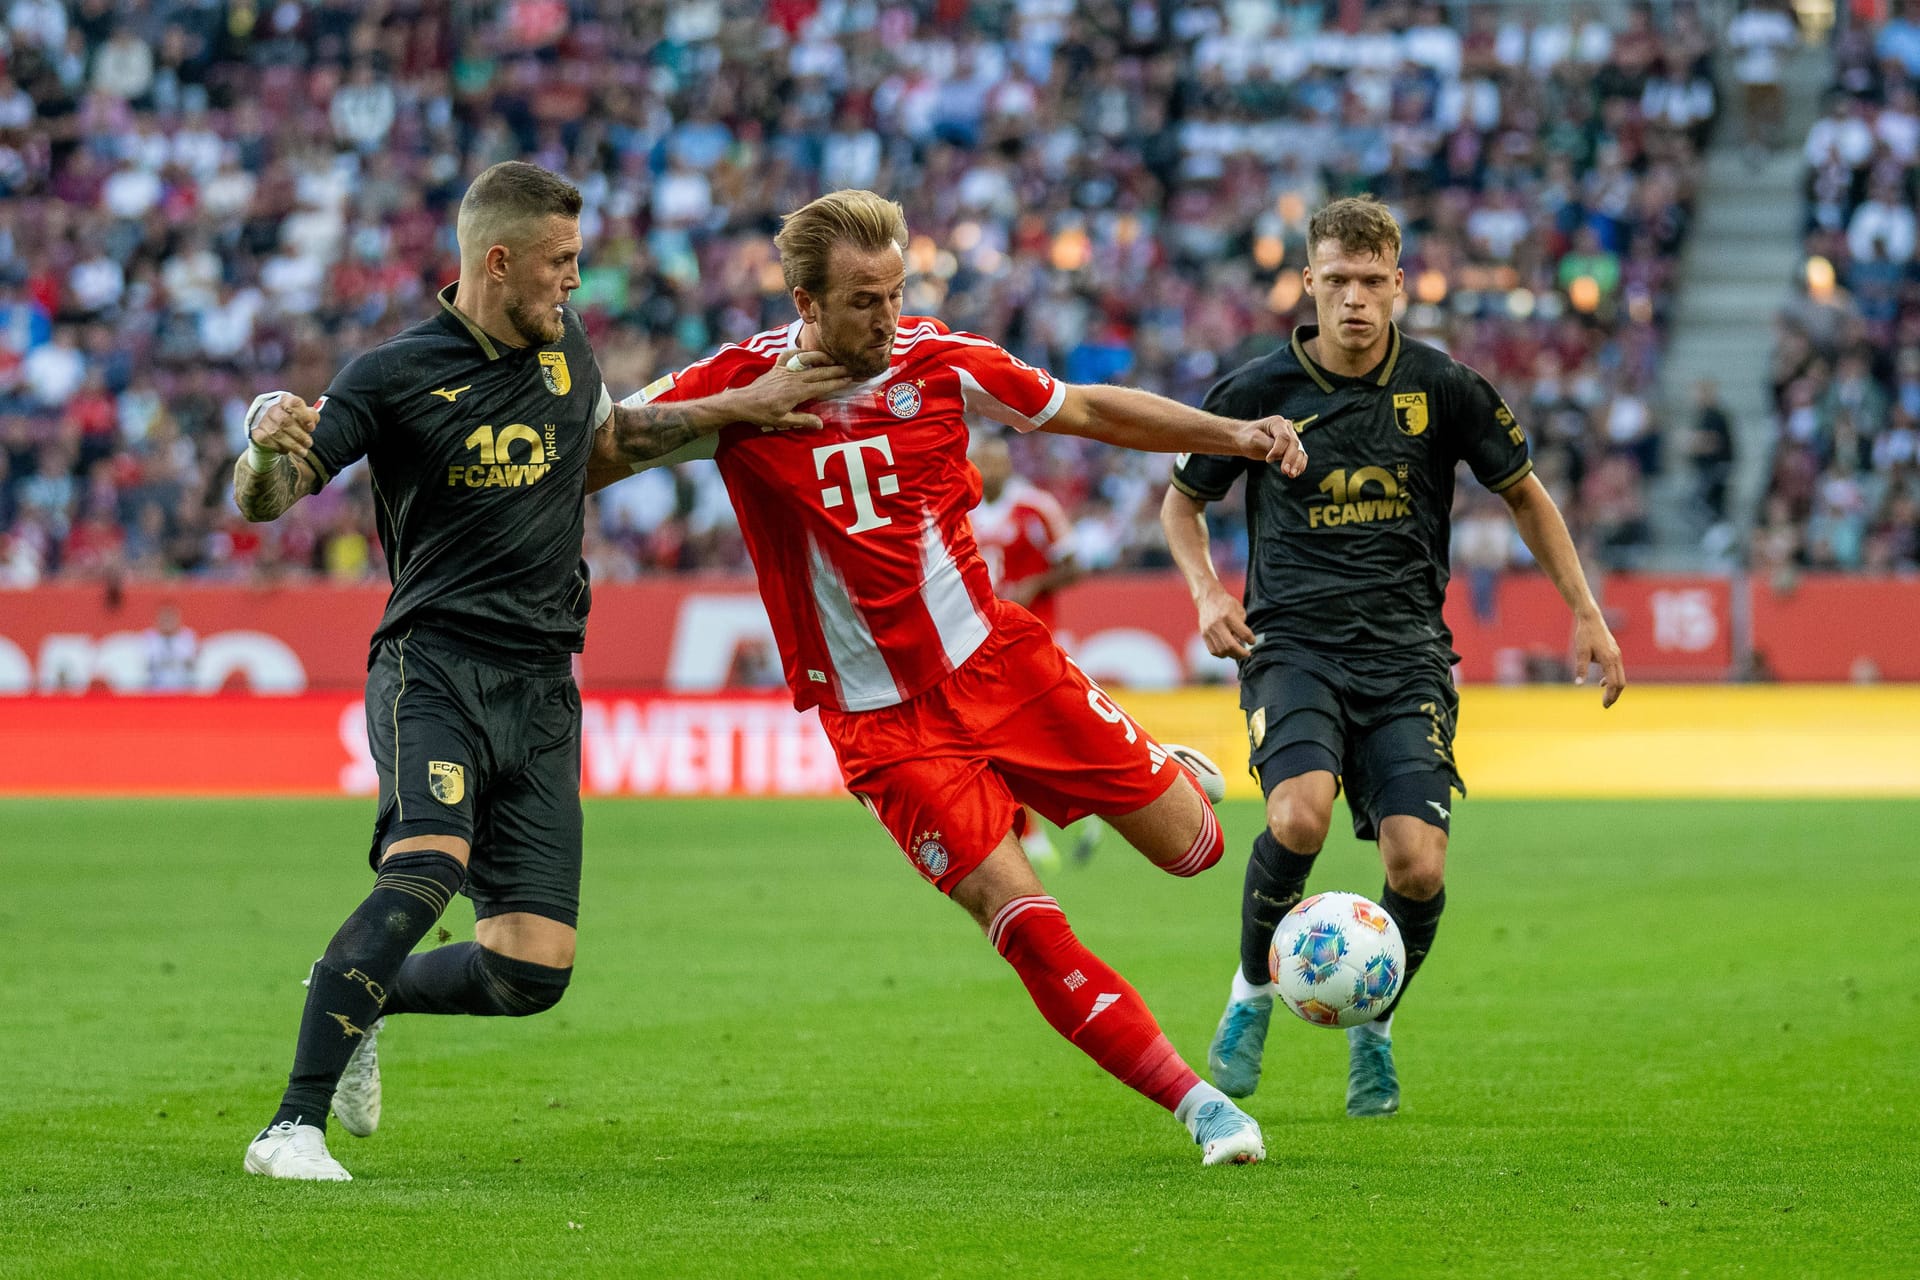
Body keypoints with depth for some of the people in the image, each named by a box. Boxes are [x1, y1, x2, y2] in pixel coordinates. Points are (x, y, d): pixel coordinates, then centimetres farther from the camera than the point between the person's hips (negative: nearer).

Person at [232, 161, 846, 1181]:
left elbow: (606, 438, 33)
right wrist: (268, 446, -31)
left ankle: (363, 999, 26)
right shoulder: (394, 377, -6)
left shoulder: (565, 348, 12)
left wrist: (739, 409, 27)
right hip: (433, 666, -6)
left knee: (532, 972, -5)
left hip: (542, 691, 6)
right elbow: (261, 504, -9)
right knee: (428, 861, -34)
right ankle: (293, 1127, -31)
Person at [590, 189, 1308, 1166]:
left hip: (992, 657, 3)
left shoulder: (941, 364, -6)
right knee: (1019, 916, -15)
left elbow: (1089, 411, 7)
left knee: (1191, 845, 2)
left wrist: (1235, 435, 0)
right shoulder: (737, 386, -13)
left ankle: (1160, 775, 40)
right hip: (880, 719, -3)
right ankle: (1195, 1102, -5)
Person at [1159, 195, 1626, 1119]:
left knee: (1418, 867, -15)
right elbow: (1184, 500, 15)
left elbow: (1523, 494, 16)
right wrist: (1206, 591, -3)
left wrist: (1586, 611, 11)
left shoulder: (1442, 388, 1)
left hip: (1407, 651, 1)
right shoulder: (1258, 392, -1)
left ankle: (1373, 1026, 16)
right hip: (1293, 644, -1)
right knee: (1299, 817, -30)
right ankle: (1253, 990, -2)